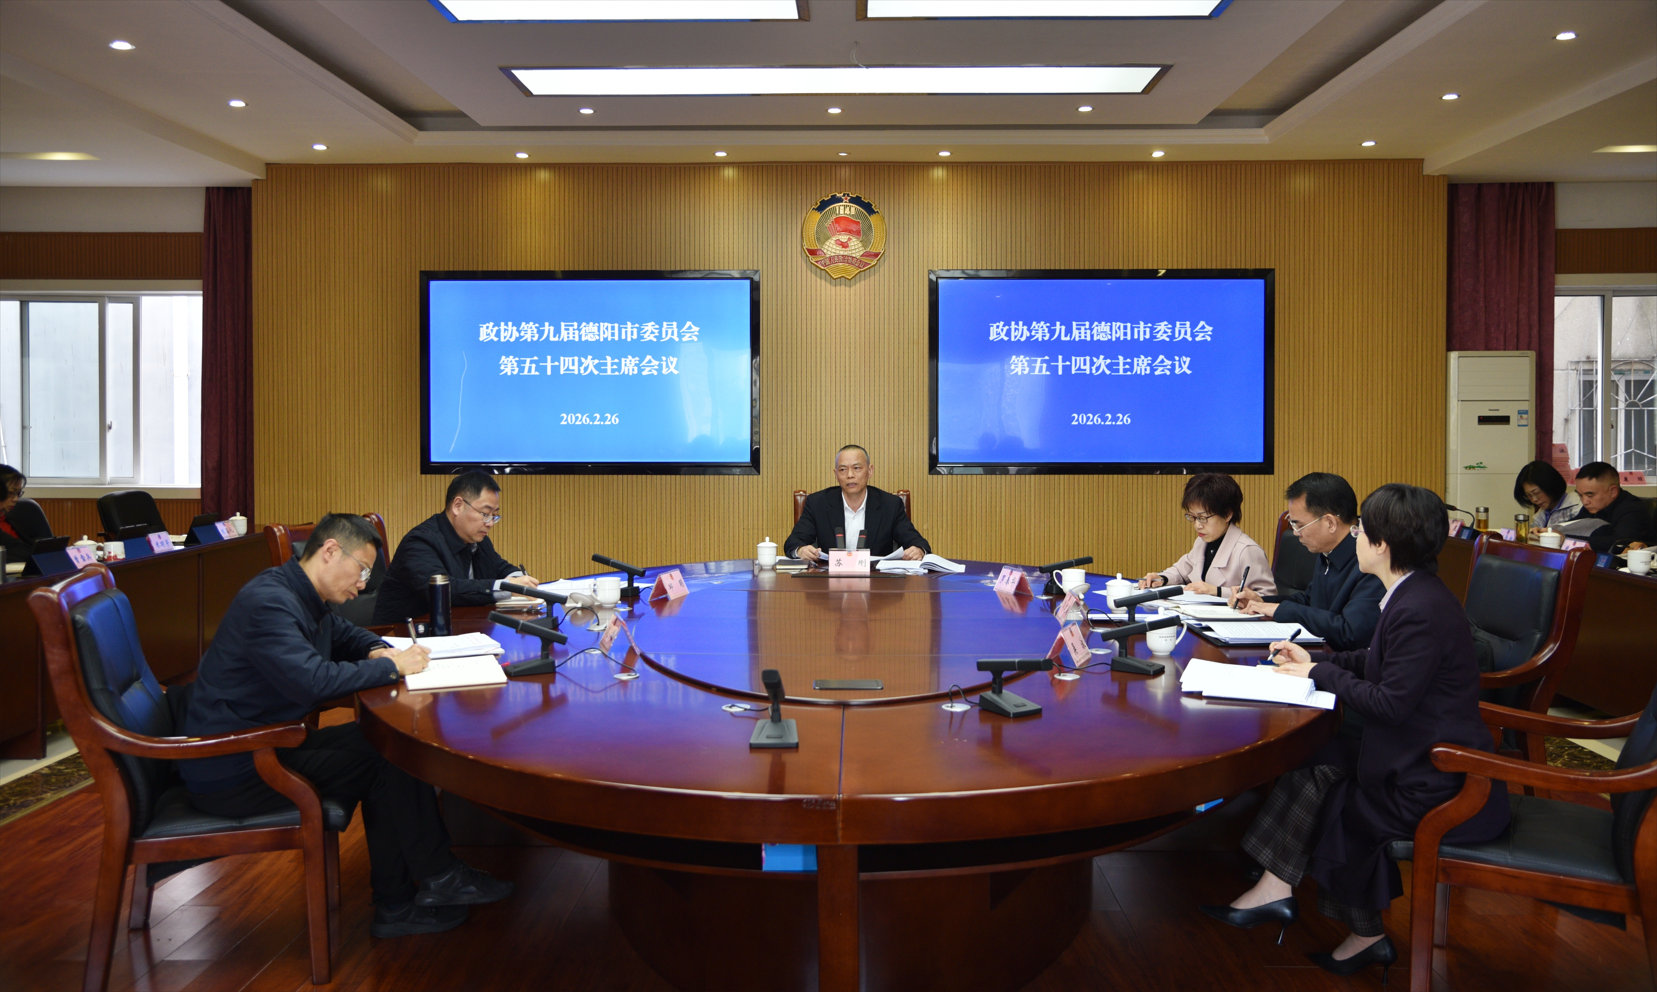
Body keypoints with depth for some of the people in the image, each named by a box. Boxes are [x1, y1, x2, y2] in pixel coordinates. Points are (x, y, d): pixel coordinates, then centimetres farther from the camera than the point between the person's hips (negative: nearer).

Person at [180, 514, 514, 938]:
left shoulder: (302, 597, 11)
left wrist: (379, 650, 5)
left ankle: (396, 907, 4)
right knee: (390, 761, -14)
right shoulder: (268, 601, -22)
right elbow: (313, 680, -34)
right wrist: (391, 666, -20)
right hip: (232, 773, -10)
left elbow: (343, 633, 29)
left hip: (267, 741, 10)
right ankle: (440, 877, 5)